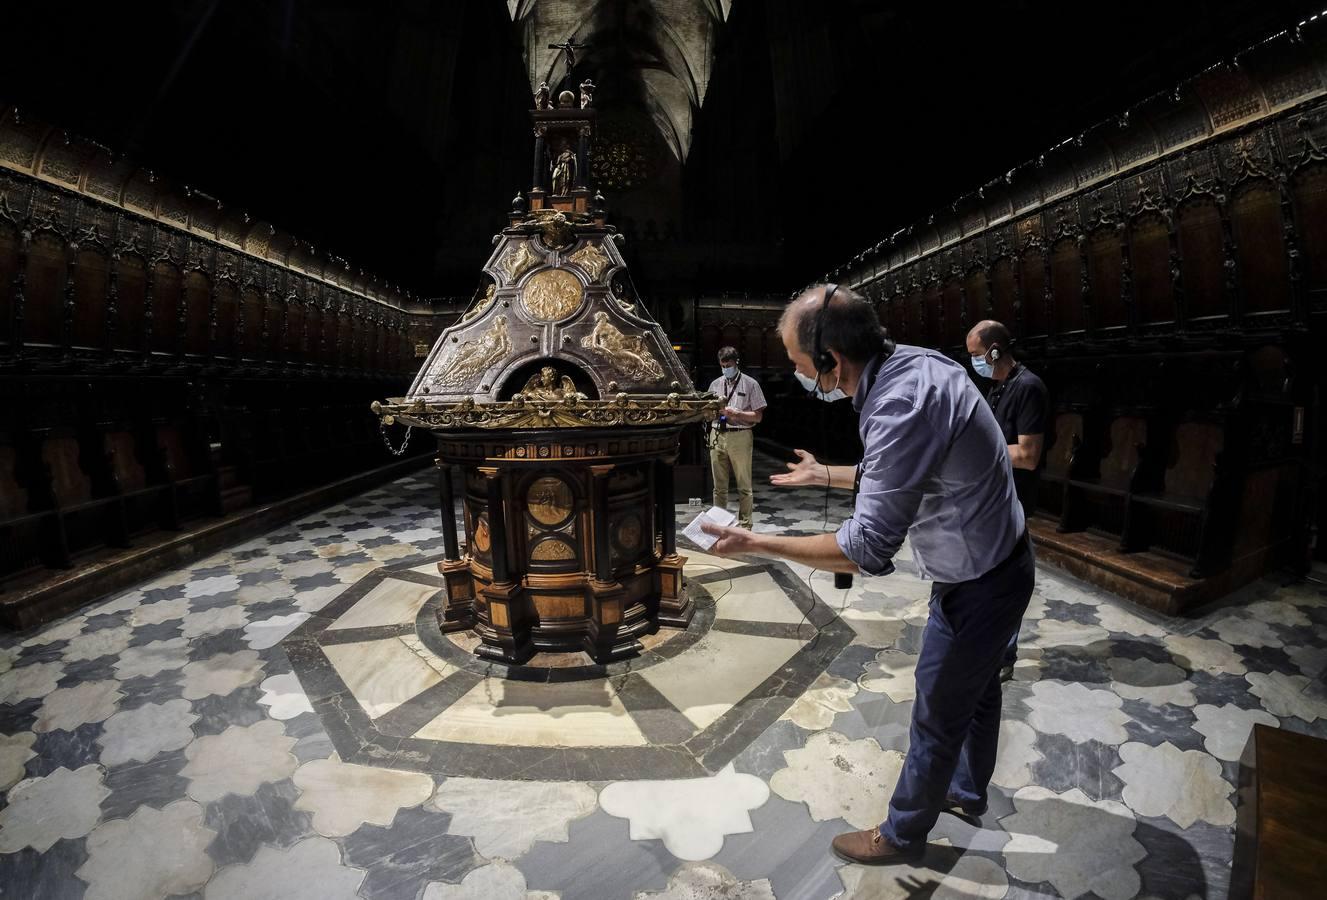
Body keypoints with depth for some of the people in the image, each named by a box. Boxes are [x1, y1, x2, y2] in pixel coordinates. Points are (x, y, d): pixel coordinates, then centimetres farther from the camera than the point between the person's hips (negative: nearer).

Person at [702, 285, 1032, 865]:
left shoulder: (903, 404, -35)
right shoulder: (910, 362, -5)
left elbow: (867, 550, -34)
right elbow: (895, 475, 10)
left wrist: (756, 544, -26)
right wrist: (826, 474, 19)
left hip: (976, 587, -9)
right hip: (996, 563, 9)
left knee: (937, 717, 11)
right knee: (976, 688, 28)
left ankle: (901, 835, 34)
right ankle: (967, 791, 53)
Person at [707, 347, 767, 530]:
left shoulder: (750, 384, 0)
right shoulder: (715, 384, 13)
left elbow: (758, 416, -3)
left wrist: (736, 413, -14)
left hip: (740, 437, -4)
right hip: (718, 436, 4)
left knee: (744, 486, 3)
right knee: (719, 485, 10)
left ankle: (744, 525, 10)